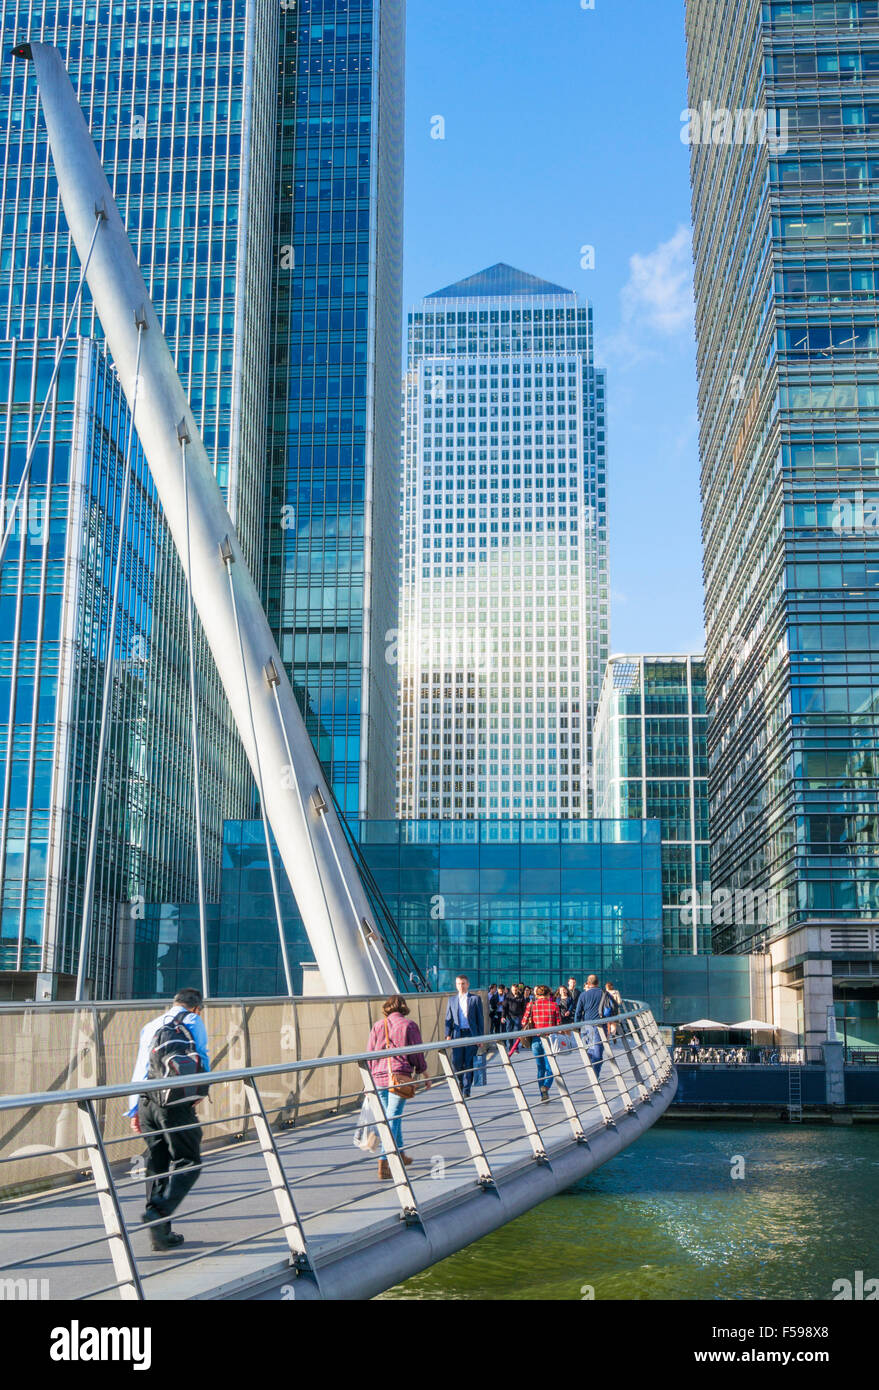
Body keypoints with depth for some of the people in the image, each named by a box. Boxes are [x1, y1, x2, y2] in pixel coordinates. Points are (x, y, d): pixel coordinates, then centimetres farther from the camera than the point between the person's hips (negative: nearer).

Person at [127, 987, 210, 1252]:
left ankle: (160, 1233, 11)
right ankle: (158, 1211, -21)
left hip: (146, 1102, 6)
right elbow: (201, 1057, -2)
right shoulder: (193, 1021, 8)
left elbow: (139, 1068, 19)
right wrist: (201, 1090, 4)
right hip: (175, 1101, -6)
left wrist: (133, 1109, 19)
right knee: (187, 1163, -1)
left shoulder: (150, 1026, 23)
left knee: (156, 1165, 11)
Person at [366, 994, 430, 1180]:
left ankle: (400, 1155, 32)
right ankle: (384, 1162, -15)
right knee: (393, 1118, -5)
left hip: (379, 1077, 4)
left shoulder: (377, 1026, 10)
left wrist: (370, 1079, 17)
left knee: (392, 1117, 19)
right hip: (400, 1077, -4)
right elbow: (417, 1054, 0)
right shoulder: (409, 1025, 0)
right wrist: (425, 1075, 12)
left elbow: (369, 1053, 10)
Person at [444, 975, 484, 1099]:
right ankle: (462, 1083, 21)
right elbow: (448, 1019, 12)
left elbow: (480, 1018, 4)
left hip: (471, 1035, -2)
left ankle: (466, 1092, 4)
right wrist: (448, 1035, 0)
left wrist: (480, 1037, -1)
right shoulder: (452, 1000, 12)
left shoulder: (475, 999, 5)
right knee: (456, 1063, -4)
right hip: (457, 1035, 2)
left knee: (469, 1064, -2)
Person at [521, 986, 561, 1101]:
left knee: (540, 1067, 14)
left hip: (535, 1039, 2)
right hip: (549, 1039, -2)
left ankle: (543, 1095, 13)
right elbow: (558, 1023, -1)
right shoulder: (553, 1005, -1)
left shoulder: (531, 1005, 2)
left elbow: (524, 1022, 3)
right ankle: (546, 1086, -22)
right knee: (550, 1067, 6)